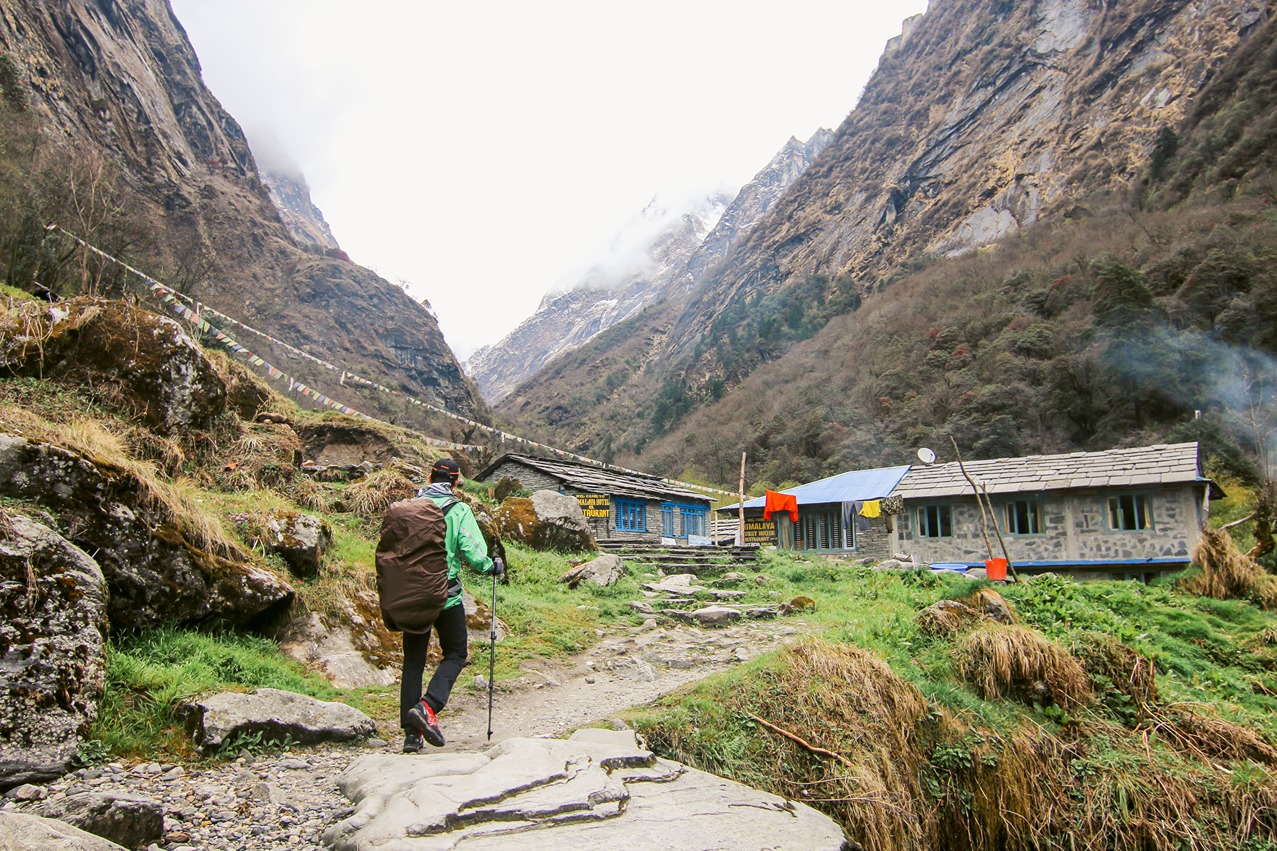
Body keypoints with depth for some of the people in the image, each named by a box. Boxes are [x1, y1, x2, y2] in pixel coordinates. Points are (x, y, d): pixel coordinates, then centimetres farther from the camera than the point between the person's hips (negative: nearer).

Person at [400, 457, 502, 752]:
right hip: (445, 596, -4)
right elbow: (472, 553, -14)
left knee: (413, 661, 12)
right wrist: (492, 566, 6)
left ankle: (412, 733, 13)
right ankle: (427, 707, -9)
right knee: (455, 654, 12)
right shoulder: (458, 510, -8)